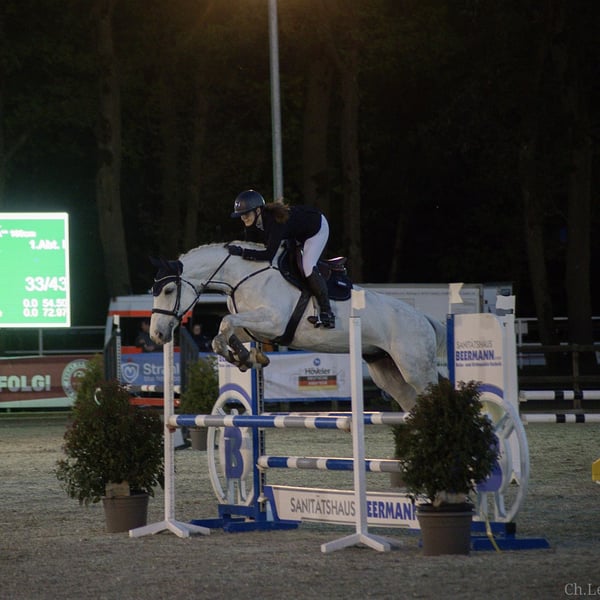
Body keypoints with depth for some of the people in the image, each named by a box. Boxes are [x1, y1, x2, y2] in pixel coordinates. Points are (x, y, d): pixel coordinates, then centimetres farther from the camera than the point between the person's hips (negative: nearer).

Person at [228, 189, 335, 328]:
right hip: (297, 233, 9)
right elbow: (251, 245, -7)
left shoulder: (275, 221, -44)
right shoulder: (251, 223, -21)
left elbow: (269, 255, -49)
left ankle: (326, 313, -13)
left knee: (308, 267, -21)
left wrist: (241, 252, -49)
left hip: (317, 228, -9)